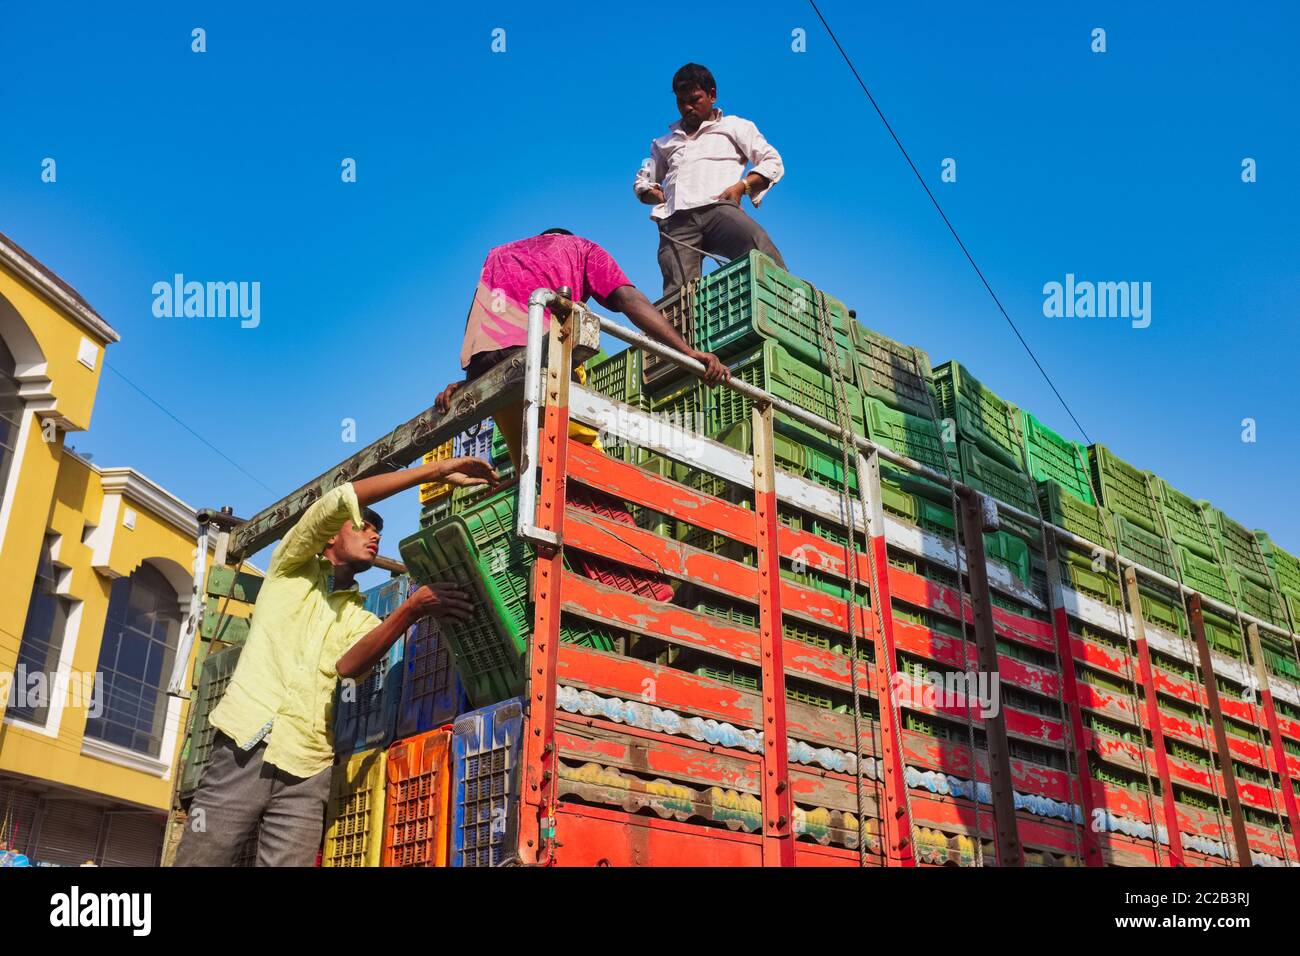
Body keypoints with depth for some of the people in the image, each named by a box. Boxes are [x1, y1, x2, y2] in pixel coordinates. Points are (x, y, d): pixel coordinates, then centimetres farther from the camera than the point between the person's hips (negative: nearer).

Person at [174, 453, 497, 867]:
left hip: (307, 771, 3)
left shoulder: (361, 619, 19)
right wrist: (436, 471, -11)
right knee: (197, 860, -5)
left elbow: (348, 665, -6)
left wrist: (411, 611, -22)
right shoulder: (292, 570, 13)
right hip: (246, 747, -3)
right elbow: (340, 500, -6)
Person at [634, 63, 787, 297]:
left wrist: (742, 186, -2)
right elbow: (641, 182, 37)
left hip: (718, 208, -3)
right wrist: (661, 196, 13)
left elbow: (773, 162, 16)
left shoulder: (735, 126, 27)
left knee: (763, 252, -36)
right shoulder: (665, 142, 37)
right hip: (676, 221, 3)